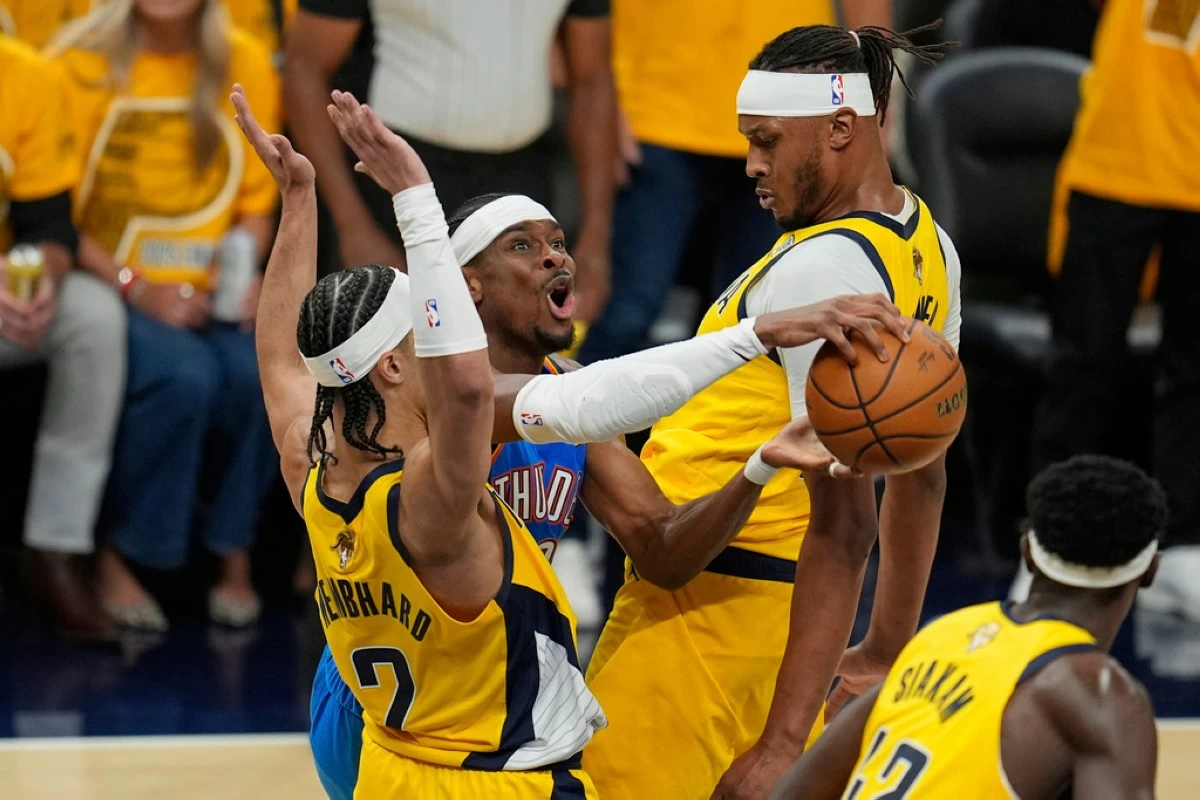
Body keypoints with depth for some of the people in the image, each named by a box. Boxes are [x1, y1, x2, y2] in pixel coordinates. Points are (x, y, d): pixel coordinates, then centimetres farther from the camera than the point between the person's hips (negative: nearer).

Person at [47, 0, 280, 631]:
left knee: (259, 374, -28)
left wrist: (248, 273, -6)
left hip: (211, 292, 3)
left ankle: (234, 554, -6)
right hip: (111, 287, -3)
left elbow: (256, 199, 14)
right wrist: (137, 288, -16)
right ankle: (114, 556, -13)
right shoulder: (79, 63, -6)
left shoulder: (245, 65, 6)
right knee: (184, 374, -32)